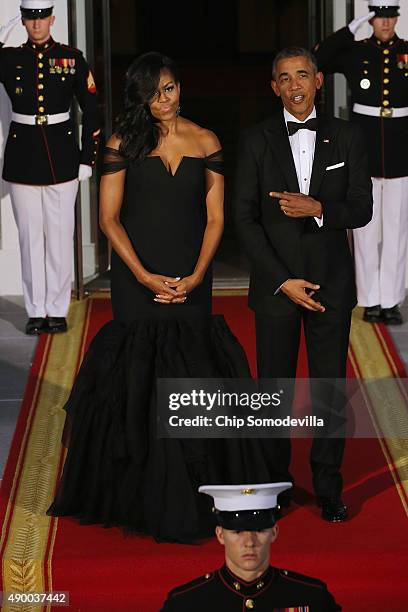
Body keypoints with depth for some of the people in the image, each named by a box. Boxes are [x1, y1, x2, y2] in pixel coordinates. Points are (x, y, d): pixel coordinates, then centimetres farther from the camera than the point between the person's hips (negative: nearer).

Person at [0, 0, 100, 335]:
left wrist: (88, 159, 0)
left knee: (60, 235, 3)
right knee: (30, 237, 5)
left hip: (62, 157, -1)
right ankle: (36, 311, 13)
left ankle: (57, 310, 12)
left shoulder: (72, 58, 1)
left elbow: (92, 110, 3)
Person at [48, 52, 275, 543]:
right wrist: (145, 277, -10)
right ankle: (140, 493, 12)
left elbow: (215, 217, 4)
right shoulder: (123, 144, 0)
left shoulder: (205, 143, 5)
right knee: (138, 382, 1)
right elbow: (109, 218, -2)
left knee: (191, 376, 0)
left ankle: (189, 498, 11)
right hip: (137, 277, -1)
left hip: (191, 278, 1)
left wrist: (196, 276, -9)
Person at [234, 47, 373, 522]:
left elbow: (362, 209, 3)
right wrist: (283, 282, -9)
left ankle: (328, 488, 13)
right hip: (275, 283, -1)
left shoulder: (346, 138, 5)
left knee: (331, 389, 3)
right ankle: (275, 483, 18)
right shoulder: (256, 141, 1)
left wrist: (318, 209, -18)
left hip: (331, 283, 1)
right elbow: (244, 218, -3)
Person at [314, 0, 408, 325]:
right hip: (364, 145, -1)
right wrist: (352, 28, -14)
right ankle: (371, 300, 13)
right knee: (366, 226, 4)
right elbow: (318, 59, -14)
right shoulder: (356, 51, 2)